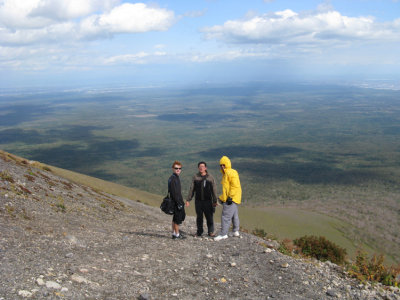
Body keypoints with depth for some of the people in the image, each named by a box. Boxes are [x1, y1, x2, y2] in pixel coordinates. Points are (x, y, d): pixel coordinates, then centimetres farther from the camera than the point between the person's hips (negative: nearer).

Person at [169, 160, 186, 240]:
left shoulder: (176, 177, 15)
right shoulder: (173, 179, -16)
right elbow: (174, 192, -21)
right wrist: (179, 203, -22)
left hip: (178, 201, 10)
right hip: (176, 201, -10)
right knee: (178, 218, -2)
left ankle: (174, 233, 24)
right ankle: (176, 234, 6)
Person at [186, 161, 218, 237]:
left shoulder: (210, 177, 2)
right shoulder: (195, 177, 5)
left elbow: (214, 189, 4)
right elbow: (192, 189, 7)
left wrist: (215, 201, 2)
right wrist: (188, 200, 3)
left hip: (208, 200, -1)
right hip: (198, 201, 1)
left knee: (209, 217, -1)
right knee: (199, 217, 8)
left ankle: (211, 232, 12)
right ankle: (199, 231, 21)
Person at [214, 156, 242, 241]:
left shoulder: (230, 173, -13)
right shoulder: (225, 173, 19)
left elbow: (235, 185, -21)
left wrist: (230, 197, -24)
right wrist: (223, 197, 23)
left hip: (231, 199, -11)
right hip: (229, 199, 11)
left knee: (226, 216, -10)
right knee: (234, 215, 18)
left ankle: (223, 234, -9)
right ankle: (236, 232, 29)